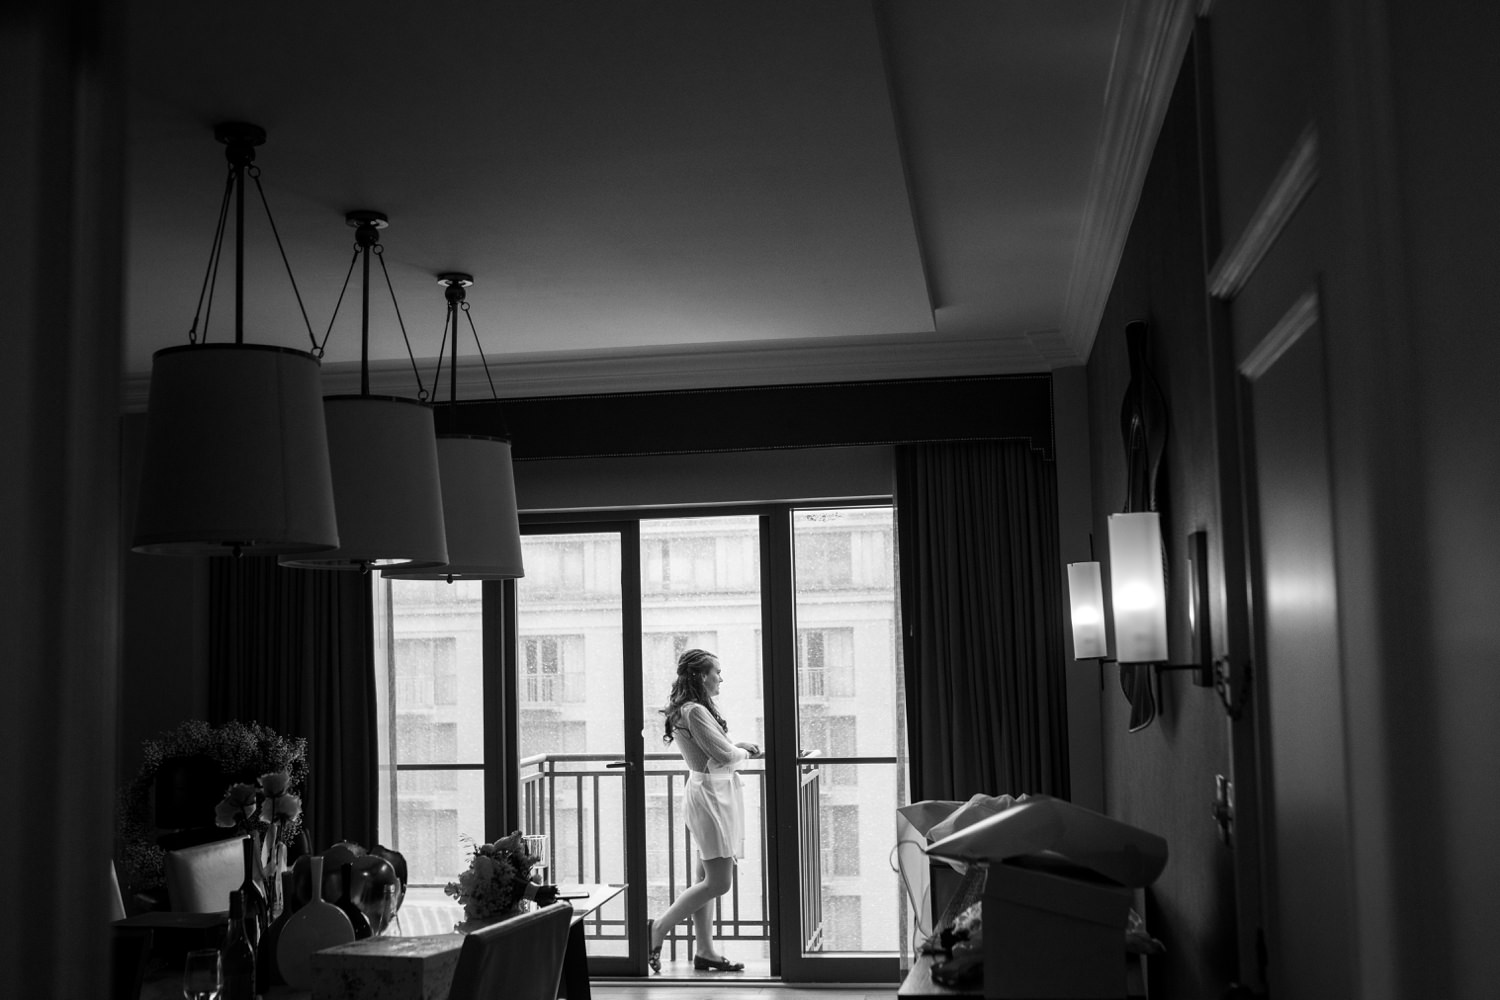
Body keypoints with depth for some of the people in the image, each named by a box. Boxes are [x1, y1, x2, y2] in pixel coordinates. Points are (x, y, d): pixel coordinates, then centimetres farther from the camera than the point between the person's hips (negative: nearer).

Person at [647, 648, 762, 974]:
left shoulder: (688, 710, 13)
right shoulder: (695, 711, -19)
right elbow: (724, 755, -20)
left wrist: (739, 746, 7)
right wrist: (743, 752, 0)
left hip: (710, 794, 11)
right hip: (710, 796, -11)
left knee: (708, 880, 13)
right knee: (718, 882, -7)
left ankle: (704, 951, 18)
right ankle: (659, 928, -1)